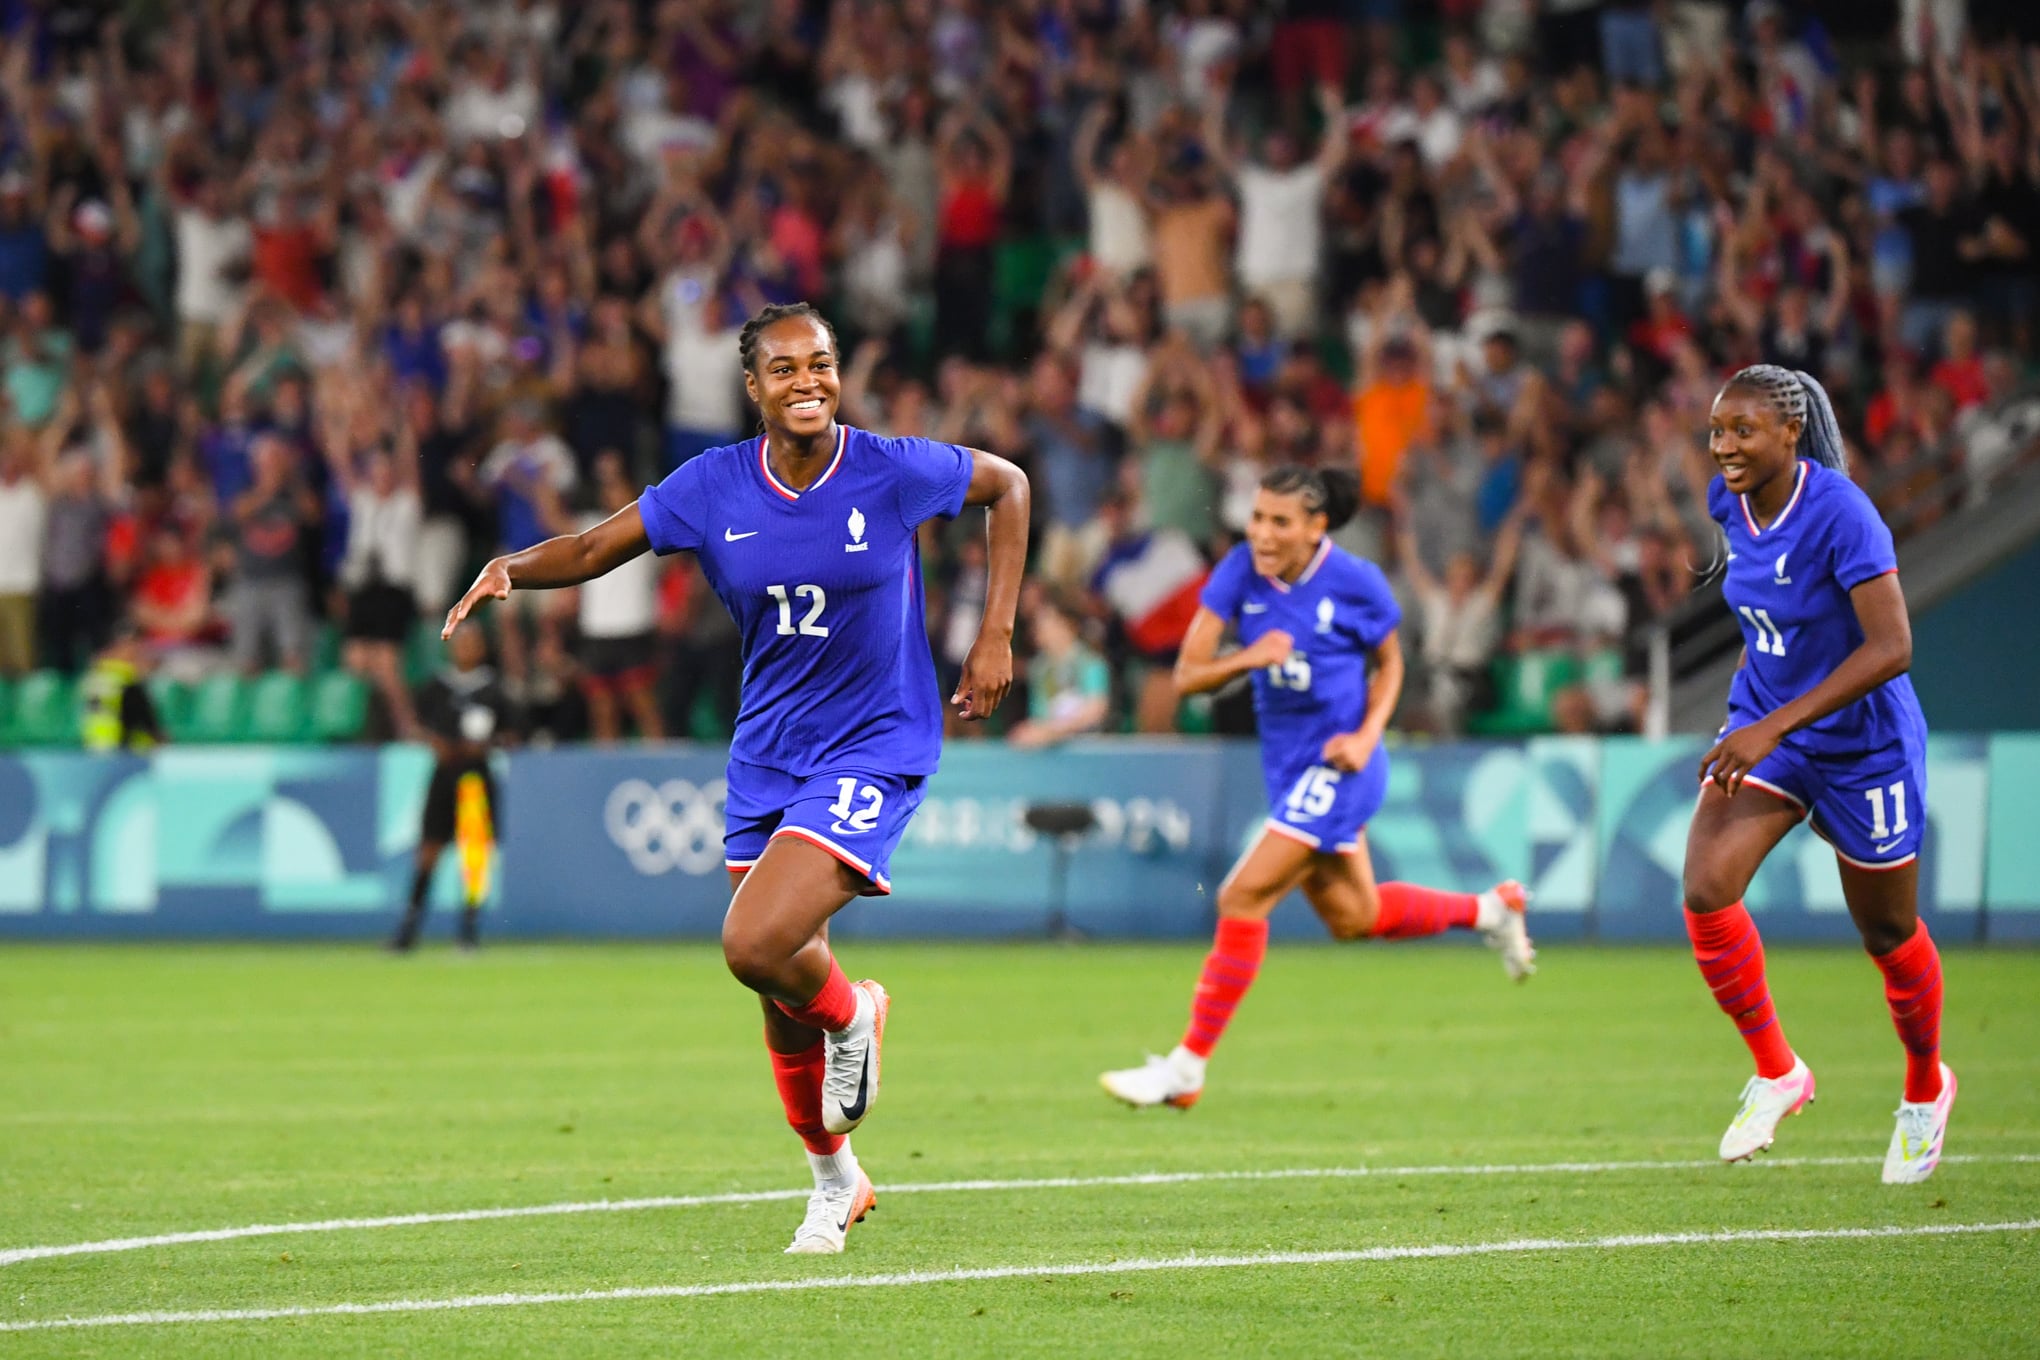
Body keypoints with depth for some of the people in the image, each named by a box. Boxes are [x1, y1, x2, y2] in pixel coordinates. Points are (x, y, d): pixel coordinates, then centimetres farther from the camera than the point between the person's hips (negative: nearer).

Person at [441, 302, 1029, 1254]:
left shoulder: (893, 471, -13)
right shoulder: (715, 486, -6)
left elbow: (1008, 486, 4)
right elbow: (593, 550, -2)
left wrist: (997, 632, -2)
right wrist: (513, 568, -24)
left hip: (873, 748, -4)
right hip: (767, 756, 4)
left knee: (756, 945, -24)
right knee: (782, 994, 11)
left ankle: (850, 1016, 11)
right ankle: (832, 1178, 34)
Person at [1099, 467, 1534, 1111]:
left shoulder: (1356, 582, -14)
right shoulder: (1241, 572, -6)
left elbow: (1389, 663, 4)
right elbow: (1186, 674, -9)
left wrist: (1367, 734, -12)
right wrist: (1248, 657, -28)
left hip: (1336, 766, -6)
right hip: (1286, 764, 6)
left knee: (1244, 897, -16)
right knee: (1352, 918, 20)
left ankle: (1188, 1067, -10)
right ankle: (1489, 909, 45)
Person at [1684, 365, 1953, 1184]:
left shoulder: (1841, 514, -27)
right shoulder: (1730, 503, -5)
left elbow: (1891, 647, -33)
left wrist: (1773, 726, -37)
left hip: (1862, 744, -5)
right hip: (1765, 726, 5)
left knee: (1887, 933, 11)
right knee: (1706, 892, -17)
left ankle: (1925, 1091, 39)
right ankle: (1776, 1073, 1)